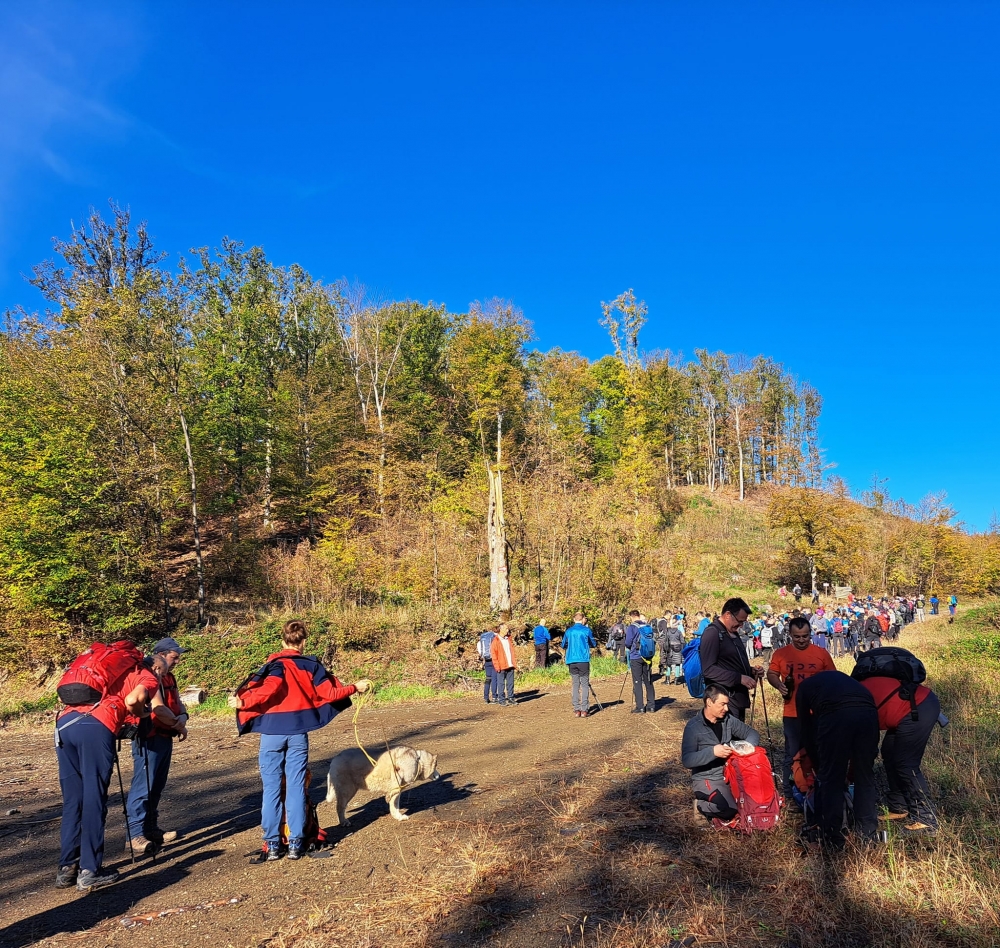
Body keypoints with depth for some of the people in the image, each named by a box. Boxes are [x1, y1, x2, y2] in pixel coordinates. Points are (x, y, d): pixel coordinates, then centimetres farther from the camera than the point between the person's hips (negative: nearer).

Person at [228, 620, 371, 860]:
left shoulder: (276, 664, -4)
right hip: (298, 733, 1)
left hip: (272, 732, -1)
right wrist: (355, 688, 15)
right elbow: (329, 694, 3)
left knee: (271, 788, 6)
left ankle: (272, 844, 11)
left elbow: (267, 690, -21)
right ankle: (295, 843, 9)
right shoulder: (311, 665, 3)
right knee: (296, 788, 7)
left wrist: (243, 703, -18)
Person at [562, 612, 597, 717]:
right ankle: (584, 710, -2)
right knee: (585, 684, 3)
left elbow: (563, 645, 18)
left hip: (571, 661, 3)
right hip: (583, 660, -3)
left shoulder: (568, 631, 7)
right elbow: (594, 645, 9)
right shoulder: (586, 630, -1)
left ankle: (576, 710, 4)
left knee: (575, 685, 8)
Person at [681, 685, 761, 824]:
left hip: (730, 775, 6)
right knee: (730, 810, -29)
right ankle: (701, 805, 2)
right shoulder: (693, 727, -15)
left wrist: (747, 746, -16)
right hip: (706, 779, -6)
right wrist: (712, 752, -33)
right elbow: (686, 760, -21)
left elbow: (752, 733, 7)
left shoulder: (728, 720, 2)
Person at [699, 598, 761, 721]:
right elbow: (708, 669, -22)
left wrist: (751, 671, 7)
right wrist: (739, 678, -23)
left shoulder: (733, 633, 16)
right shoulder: (712, 633, -14)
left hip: (739, 698, 10)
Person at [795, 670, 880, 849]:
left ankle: (833, 837, 19)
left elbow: (807, 732, 28)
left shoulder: (803, 687, 32)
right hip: (868, 712, 4)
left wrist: (818, 768, 40)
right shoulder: (838, 677, 43)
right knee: (865, 775, 22)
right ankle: (869, 833, 32)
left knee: (830, 778, 13)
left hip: (836, 714, -4)